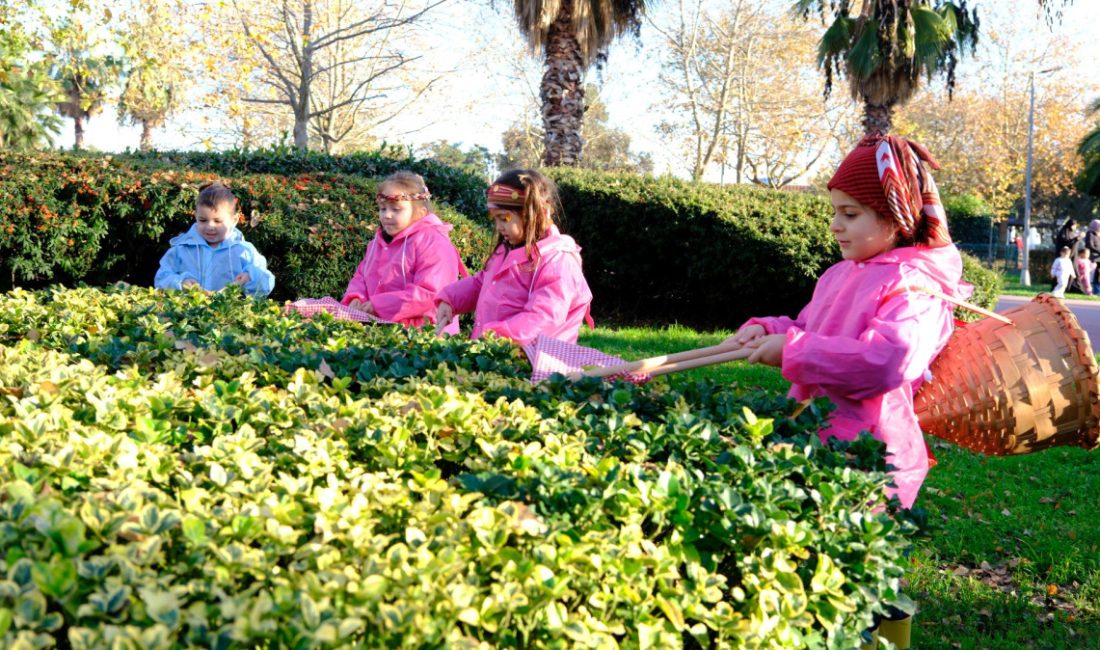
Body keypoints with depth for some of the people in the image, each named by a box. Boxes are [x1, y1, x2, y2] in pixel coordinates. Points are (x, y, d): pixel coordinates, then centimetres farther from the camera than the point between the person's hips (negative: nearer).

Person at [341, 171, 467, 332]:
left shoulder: (434, 243, -9)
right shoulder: (378, 242, 19)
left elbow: (428, 294, -18)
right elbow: (361, 276, 24)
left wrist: (379, 305, -18)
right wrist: (355, 298, 0)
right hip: (377, 325, 8)